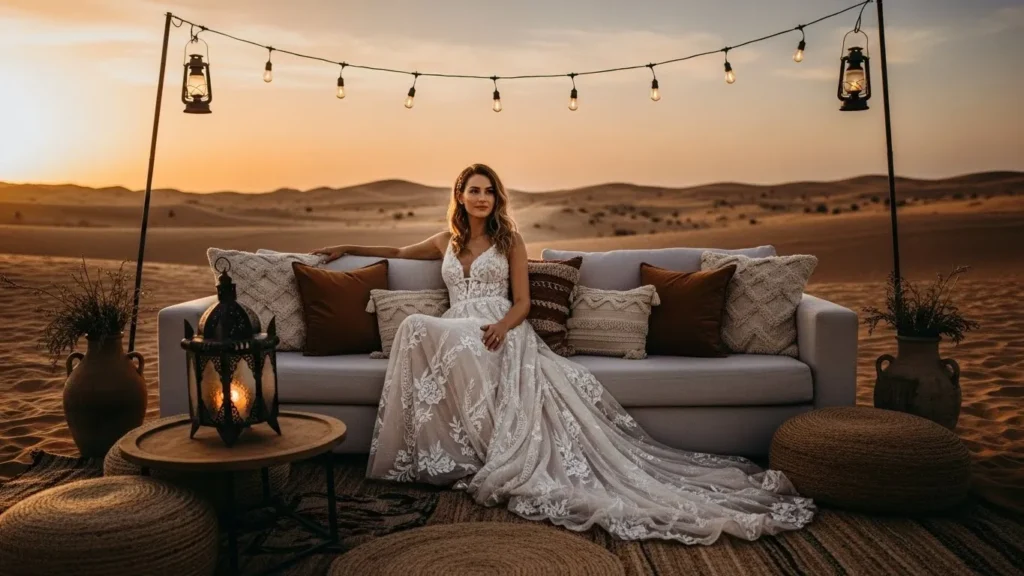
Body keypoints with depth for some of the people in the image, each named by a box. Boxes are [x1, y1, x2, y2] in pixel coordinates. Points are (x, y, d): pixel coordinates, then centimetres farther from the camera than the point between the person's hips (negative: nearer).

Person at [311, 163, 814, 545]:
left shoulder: (509, 240, 13)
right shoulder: (445, 242, 23)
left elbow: (522, 302, 7)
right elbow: (398, 252, 40)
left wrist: (502, 326, -14)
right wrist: (349, 248, 39)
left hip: (502, 334, -2)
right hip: (455, 332, 3)